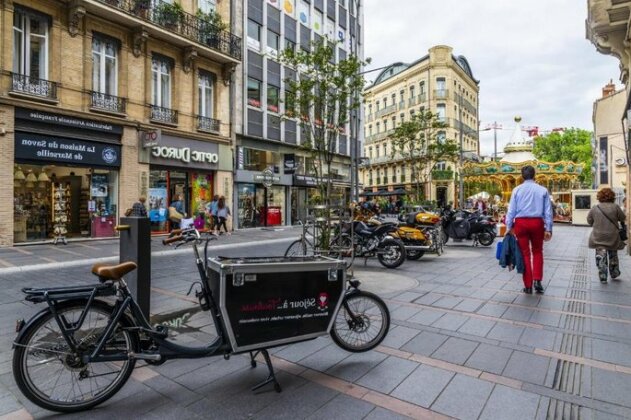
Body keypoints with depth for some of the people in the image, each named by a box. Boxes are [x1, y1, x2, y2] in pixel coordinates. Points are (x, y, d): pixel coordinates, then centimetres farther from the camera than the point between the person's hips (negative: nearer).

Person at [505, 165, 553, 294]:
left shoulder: (517, 190, 0)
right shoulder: (543, 190, 1)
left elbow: (511, 210, -2)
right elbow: (548, 211, 1)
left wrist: (509, 227, 3)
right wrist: (548, 229, 6)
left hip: (521, 222, 0)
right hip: (537, 222, 0)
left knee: (525, 253, 7)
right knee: (537, 252, 18)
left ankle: (528, 285, 11)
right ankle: (537, 280, 6)